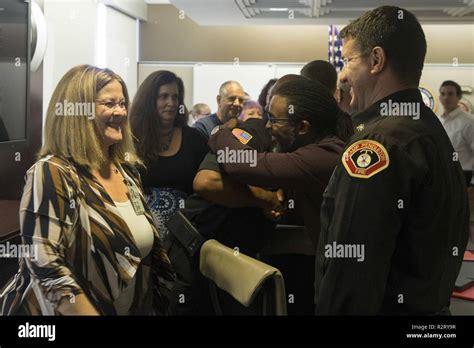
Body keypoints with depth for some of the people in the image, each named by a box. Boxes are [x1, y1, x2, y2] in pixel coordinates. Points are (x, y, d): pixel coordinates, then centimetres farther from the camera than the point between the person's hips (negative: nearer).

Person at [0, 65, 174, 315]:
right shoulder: (51, 174, -19)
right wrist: (91, 312, -26)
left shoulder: (126, 169, 3)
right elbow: (45, 266, -25)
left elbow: (148, 247, 10)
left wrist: (169, 302, 5)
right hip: (74, 310, -7)